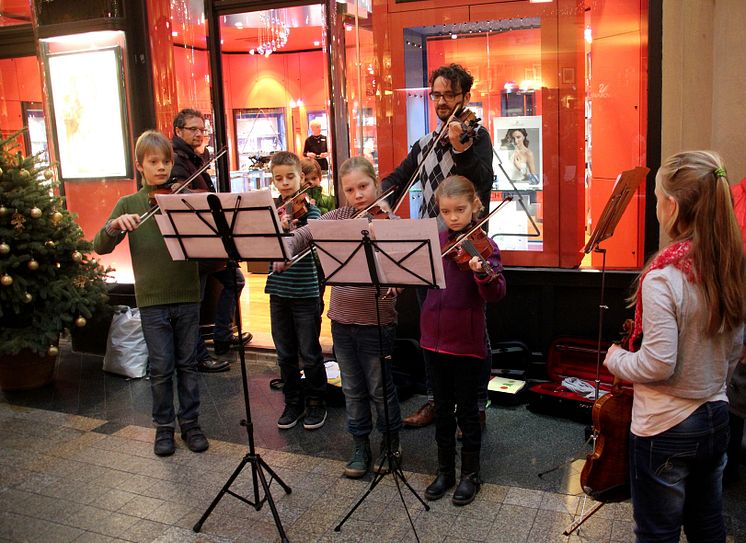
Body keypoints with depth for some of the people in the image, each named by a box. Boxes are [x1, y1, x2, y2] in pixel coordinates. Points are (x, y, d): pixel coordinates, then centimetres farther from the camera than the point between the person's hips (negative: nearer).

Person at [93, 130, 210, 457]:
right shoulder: (129, 204, 3)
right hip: (152, 299, -1)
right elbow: (101, 246, -5)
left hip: (187, 295, 1)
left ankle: (190, 423, 24)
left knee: (187, 364, 10)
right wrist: (115, 225, -25)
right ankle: (163, 427, 22)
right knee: (161, 368, 5)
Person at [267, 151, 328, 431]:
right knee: (285, 353, 13)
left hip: (305, 291, -4)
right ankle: (293, 403, 27)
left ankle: (316, 402, 21)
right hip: (278, 289, 4)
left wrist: (290, 228, -35)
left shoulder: (308, 208, -6)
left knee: (309, 353, 4)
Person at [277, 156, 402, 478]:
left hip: (376, 321, -4)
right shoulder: (338, 217, 3)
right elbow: (303, 236, 5)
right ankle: (360, 446, 30)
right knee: (352, 389, 15)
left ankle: (391, 442, 30)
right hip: (342, 318, 4)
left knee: (380, 387, 9)